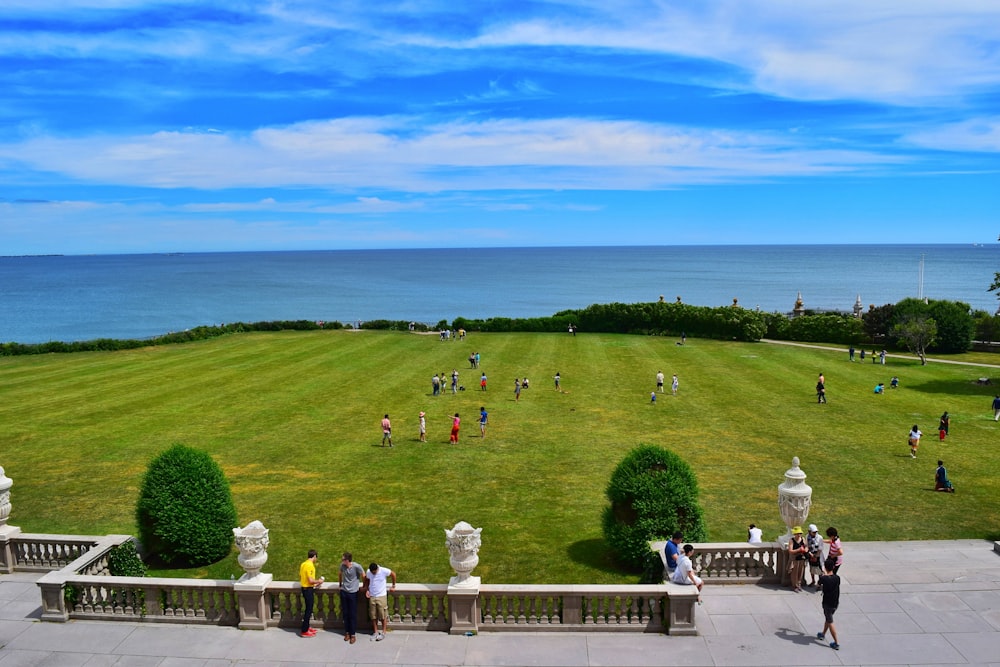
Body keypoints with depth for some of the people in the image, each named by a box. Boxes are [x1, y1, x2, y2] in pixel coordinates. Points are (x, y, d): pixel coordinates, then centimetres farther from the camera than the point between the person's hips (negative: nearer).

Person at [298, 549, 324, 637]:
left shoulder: (303, 564, 8)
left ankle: (306, 627, 29)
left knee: (308, 609, 19)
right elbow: (311, 580, -24)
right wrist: (319, 581, -7)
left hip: (304, 588, 9)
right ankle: (304, 631, 6)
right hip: (308, 590, -9)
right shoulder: (310, 565, -21)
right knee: (309, 610, 0)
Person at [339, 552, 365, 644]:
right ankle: (347, 632, 25)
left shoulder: (356, 567, -21)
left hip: (353, 593, -4)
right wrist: (340, 585, 20)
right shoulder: (342, 566, -6)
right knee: (345, 613, 12)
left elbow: (363, 576, -8)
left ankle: (353, 634, 12)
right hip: (343, 592, 4)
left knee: (353, 614, 3)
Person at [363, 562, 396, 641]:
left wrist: (393, 586, 6)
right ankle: (375, 632, 21)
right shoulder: (368, 572, -8)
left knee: (383, 616, 2)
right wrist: (367, 590, 0)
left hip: (381, 596, -3)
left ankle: (383, 633, 14)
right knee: (373, 616, 8)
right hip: (372, 596, 3)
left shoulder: (384, 571, -18)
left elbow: (393, 574, -1)